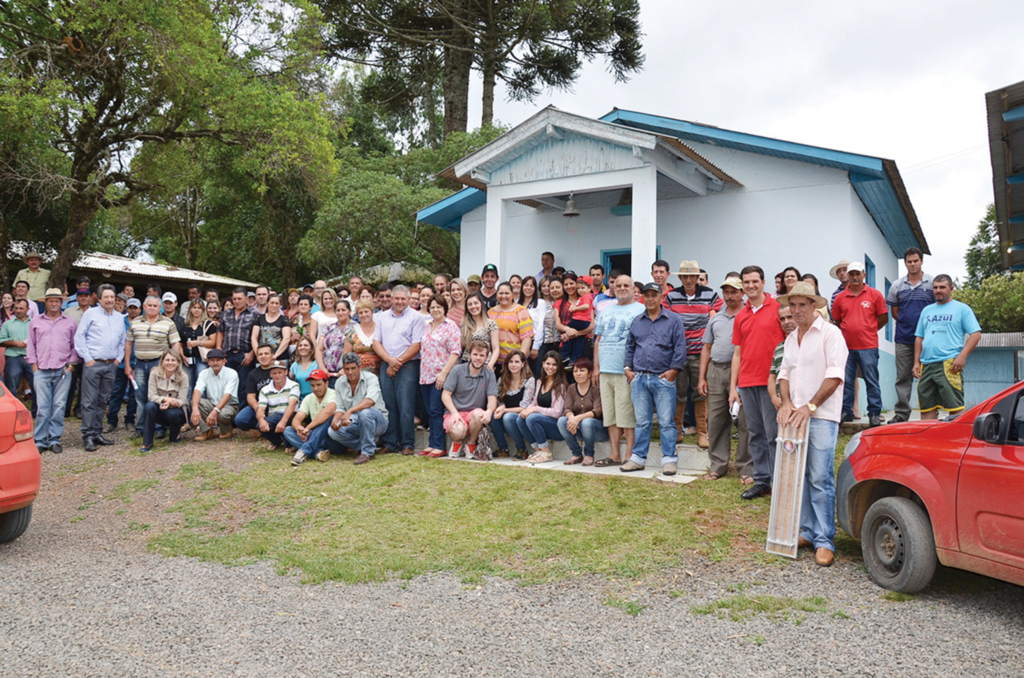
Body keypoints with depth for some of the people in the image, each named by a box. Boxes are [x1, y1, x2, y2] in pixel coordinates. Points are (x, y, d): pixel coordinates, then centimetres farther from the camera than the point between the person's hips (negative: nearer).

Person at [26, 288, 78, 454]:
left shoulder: (70, 323, 10)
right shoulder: (35, 322, 11)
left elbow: (75, 346, 12)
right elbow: (31, 346, 11)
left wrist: (71, 364, 2)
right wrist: (34, 366, 3)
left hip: (63, 371, 0)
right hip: (42, 371, 0)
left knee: (59, 406, 0)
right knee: (42, 407, -4)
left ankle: (55, 440, 7)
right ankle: (40, 441, 3)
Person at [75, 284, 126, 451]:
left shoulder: (120, 317, 15)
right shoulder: (91, 314, 2)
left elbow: (123, 340, 21)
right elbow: (79, 337, -3)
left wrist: (118, 358, 9)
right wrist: (87, 358, -8)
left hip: (111, 365, 5)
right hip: (93, 363, -5)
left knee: (103, 401, 10)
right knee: (89, 401, -5)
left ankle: (97, 433, 17)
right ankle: (88, 436, -2)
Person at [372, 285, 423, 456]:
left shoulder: (415, 317, 0)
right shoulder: (383, 317, 14)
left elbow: (416, 345, -7)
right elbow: (376, 342, 9)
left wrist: (398, 362, -9)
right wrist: (390, 360, -7)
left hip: (408, 366, -4)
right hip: (386, 367, 4)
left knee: (405, 406, -6)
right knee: (388, 406, 5)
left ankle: (407, 444, 0)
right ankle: (389, 443, 12)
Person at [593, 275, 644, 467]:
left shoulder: (640, 310, 0)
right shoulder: (606, 311, 19)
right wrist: (596, 367, 12)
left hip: (626, 371, -6)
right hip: (605, 371, 6)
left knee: (628, 415, -5)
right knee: (610, 415, 8)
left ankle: (629, 456, 0)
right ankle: (615, 455, 14)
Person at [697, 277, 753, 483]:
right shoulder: (715, 318, 18)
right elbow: (707, 348, 20)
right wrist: (702, 377, 12)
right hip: (715, 371, 5)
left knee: (744, 422, -2)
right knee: (715, 421, 7)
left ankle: (746, 468, 7)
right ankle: (718, 465, 17)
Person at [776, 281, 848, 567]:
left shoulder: (830, 333, -4)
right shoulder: (791, 339, 18)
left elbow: (835, 375, -11)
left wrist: (810, 406, -16)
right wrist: (786, 403, -1)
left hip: (822, 416, -7)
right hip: (795, 415, 7)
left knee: (821, 479, -8)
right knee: (800, 476, 9)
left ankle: (824, 541, -2)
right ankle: (808, 532, 18)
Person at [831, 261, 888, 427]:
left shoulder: (875, 295, 2)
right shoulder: (840, 297, 8)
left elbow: (883, 318, 6)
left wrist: (868, 330, 5)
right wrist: (849, 331, 9)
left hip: (868, 346, -2)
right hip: (846, 346, 2)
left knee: (872, 381, 1)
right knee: (846, 381, 6)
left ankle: (874, 413, 8)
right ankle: (846, 412, 16)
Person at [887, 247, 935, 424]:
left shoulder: (932, 283, 3)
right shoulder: (897, 286, 9)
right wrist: (906, 324, 5)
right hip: (903, 339, 2)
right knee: (903, 377, 4)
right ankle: (901, 413, 9)